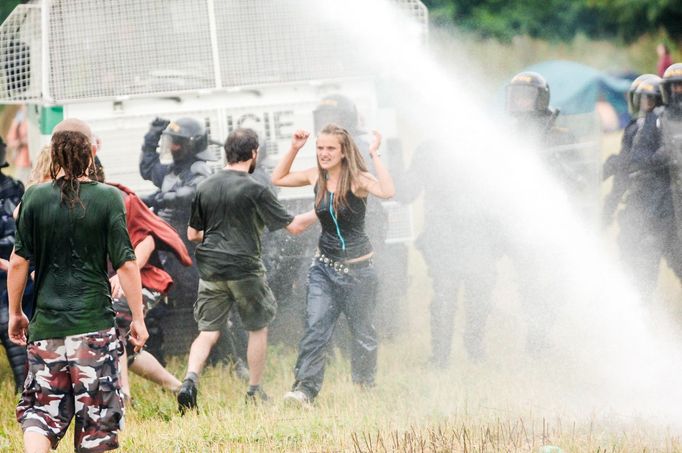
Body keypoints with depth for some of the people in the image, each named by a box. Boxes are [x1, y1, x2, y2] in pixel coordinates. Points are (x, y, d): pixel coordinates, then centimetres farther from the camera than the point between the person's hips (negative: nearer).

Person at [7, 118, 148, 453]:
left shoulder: (35, 198, -1)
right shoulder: (108, 199, -6)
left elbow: (18, 262, 0)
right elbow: (125, 264, -6)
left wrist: (15, 313, 13)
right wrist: (138, 318, 3)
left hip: (46, 325, 2)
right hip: (95, 324, -2)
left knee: (40, 411, 8)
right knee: (96, 417, 7)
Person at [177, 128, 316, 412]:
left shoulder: (205, 188, 4)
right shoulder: (255, 190, -10)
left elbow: (192, 234, 12)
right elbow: (293, 226, -7)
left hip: (210, 268, 4)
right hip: (244, 268, -4)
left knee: (208, 332, 6)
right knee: (258, 328, 14)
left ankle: (190, 380, -17)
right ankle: (255, 391, 19)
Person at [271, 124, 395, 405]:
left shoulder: (357, 179, -15)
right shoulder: (316, 177, 1)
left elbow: (387, 192, -35)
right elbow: (278, 179, 16)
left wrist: (374, 155, -32)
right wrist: (294, 150, 3)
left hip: (358, 268, -4)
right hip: (324, 266, 4)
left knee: (362, 332, 10)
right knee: (315, 327, -13)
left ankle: (365, 386, 31)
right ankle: (305, 388, -20)